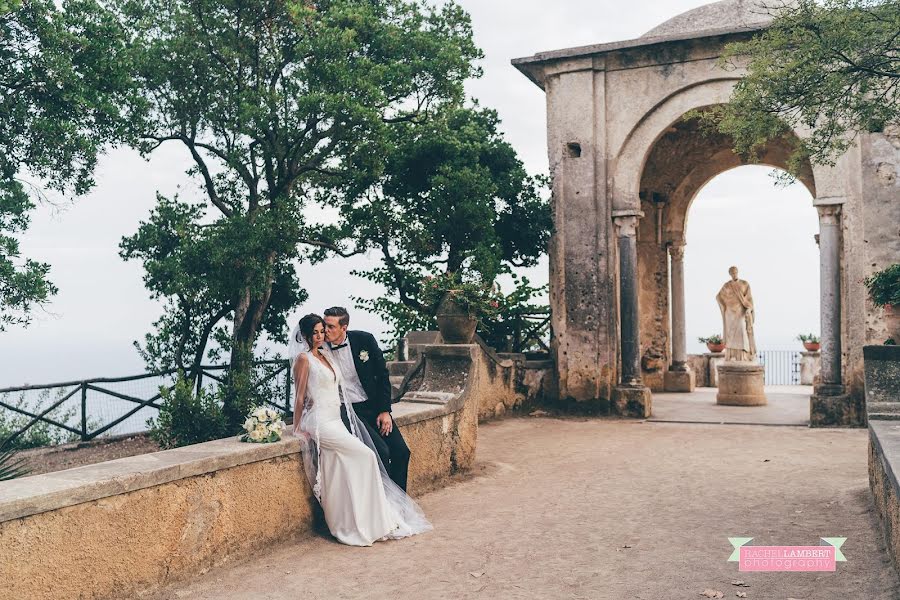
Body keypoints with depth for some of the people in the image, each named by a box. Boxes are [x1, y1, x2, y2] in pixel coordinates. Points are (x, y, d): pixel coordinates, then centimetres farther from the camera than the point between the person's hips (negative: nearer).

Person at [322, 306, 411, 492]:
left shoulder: (364, 340, -5)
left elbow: (382, 375, 1)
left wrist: (385, 411, -3)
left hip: (374, 406, 3)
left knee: (401, 452, -5)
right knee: (381, 452, -21)